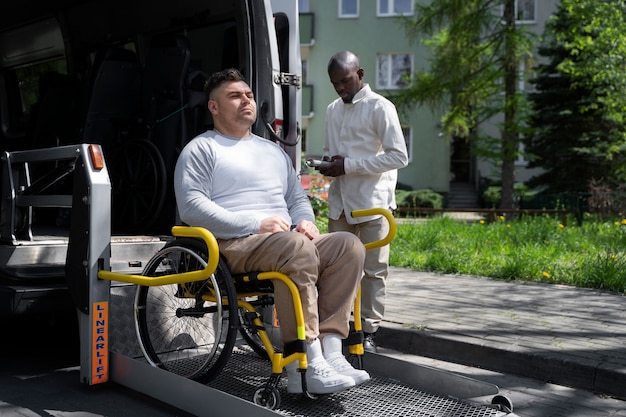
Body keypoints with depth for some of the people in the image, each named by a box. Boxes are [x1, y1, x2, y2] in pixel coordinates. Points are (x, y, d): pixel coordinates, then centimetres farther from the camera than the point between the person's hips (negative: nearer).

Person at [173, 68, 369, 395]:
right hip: (233, 245, -7)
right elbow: (191, 206, -9)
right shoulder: (201, 149, 6)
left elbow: (297, 198, 31)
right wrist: (256, 224, -17)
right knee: (297, 247, -37)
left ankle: (329, 351, -29)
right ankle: (306, 365, -35)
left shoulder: (273, 150, 29)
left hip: (289, 240, 7)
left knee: (349, 246, -19)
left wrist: (304, 220, 4)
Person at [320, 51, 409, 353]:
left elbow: (399, 156, -11)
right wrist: (329, 161, 2)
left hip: (372, 201, -5)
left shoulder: (380, 107, -5)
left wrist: (349, 165, -15)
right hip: (340, 200, 6)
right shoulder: (333, 110, 16)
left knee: (373, 269, 1)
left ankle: (369, 331, 9)